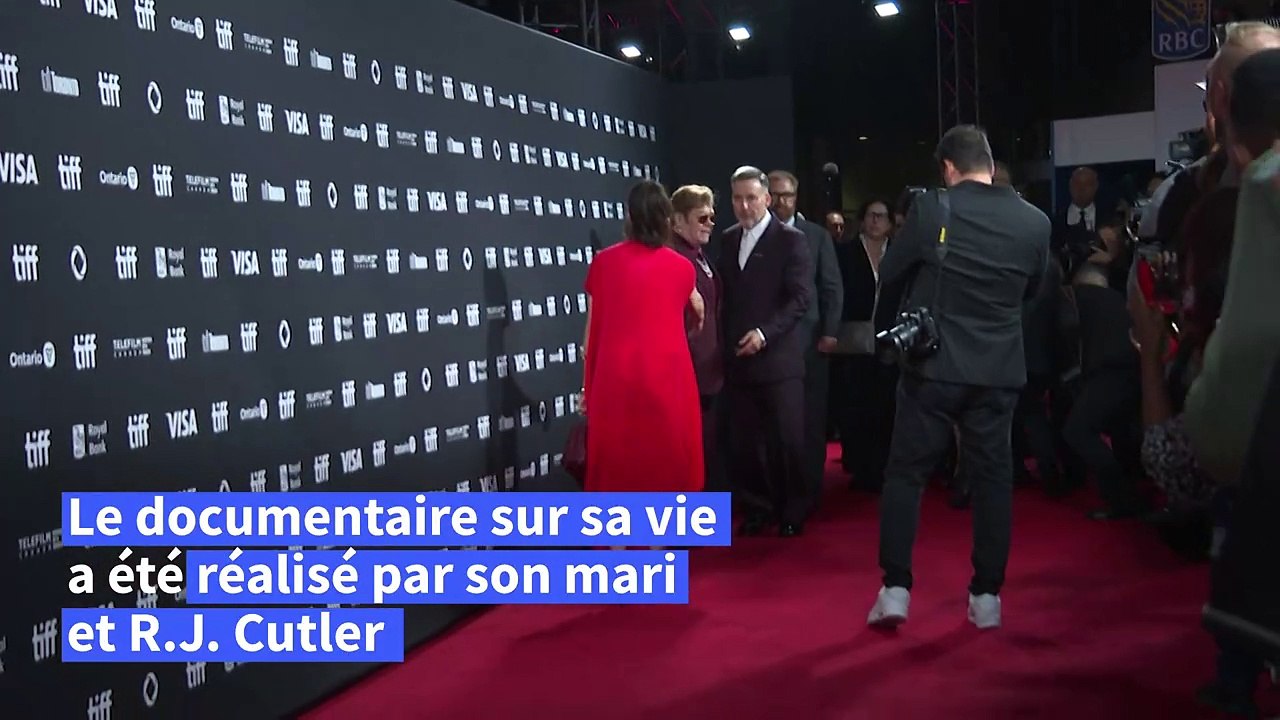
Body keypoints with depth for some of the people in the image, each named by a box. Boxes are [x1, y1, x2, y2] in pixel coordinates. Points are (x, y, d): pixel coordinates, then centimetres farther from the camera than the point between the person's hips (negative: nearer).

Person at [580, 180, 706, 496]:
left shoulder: (604, 262, 0)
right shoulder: (681, 267, 4)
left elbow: (592, 331, 3)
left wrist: (587, 386, 12)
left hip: (616, 380, 0)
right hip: (668, 379, 1)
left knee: (618, 468, 8)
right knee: (669, 465, 11)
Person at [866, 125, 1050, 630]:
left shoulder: (930, 209, -9)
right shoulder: (1035, 221, 0)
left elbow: (889, 274, 1)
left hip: (934, 365, -2)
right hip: (998, 371, 2)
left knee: (905, 473, 7)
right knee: (992, 478, 10)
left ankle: (895, 589, 5)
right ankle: (987, 595, 13)